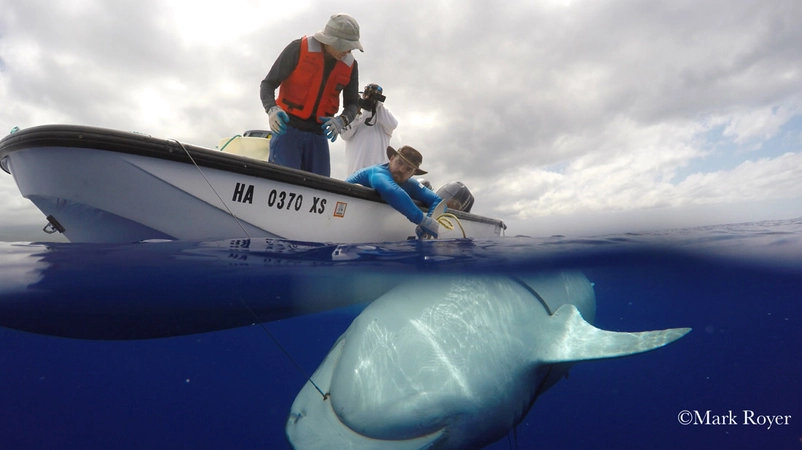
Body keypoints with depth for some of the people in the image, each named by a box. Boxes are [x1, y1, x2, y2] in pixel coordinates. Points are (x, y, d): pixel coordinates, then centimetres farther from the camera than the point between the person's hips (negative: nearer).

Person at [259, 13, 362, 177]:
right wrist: (271, 109, -23)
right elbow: (267, 84, -2)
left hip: (318, 134, 4)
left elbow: (352, 103, 10)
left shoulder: (350, 65, 4)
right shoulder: (298, 49, -6)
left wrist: (342, 120, -13)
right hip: (288, 127, -3)